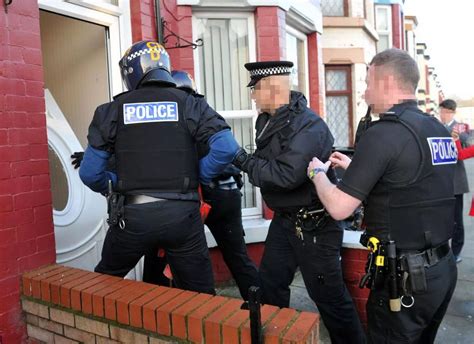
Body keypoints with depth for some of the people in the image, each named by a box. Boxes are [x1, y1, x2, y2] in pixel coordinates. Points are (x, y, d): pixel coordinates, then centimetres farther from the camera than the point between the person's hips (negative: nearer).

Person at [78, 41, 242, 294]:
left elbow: (90, 173, 2)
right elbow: (227, 148, -9)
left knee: (105, 282, 27)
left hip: (132, 215, 0)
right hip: (182, 214, 1)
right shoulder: (190, 105, 3)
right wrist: (198, 177, 6)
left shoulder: (112, 110, 3)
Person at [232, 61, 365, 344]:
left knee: (328, 295, 5)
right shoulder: (267, 120, 5)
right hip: (284, 219, 9)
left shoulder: (308, 125, -23)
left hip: (314, 224, -9)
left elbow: (286, 174, -32)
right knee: (270, 286, 19)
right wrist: (244, 161, -9)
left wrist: (244, 161, -22)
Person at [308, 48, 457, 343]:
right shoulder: (440, 131, 6)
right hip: (443, 267, 8)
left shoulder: (383, 133, -19)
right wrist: (355, 167, 19)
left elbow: (339, 207, -19)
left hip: (405, 276, -8)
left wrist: (318, 172, 0)